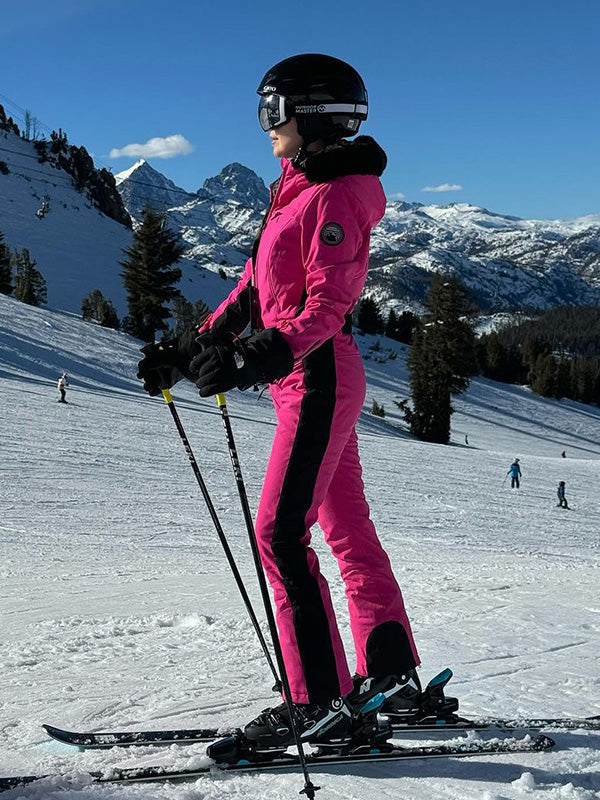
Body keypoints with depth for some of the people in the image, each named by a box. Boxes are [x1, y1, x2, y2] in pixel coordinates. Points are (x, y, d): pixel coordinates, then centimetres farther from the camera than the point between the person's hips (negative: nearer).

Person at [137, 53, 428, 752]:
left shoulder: (333, 196, -12)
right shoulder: (297, 193, 18)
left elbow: (327, 302, -21)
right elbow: (255, 290, 18)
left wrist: (260, 359, -32)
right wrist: (189, 350, 13)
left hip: (318, 379, -10)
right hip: (310, 379, 10)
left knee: (279, 532, -12)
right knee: (348, 530, 12)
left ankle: (319, 703, -8)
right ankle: (392, 677, 20)